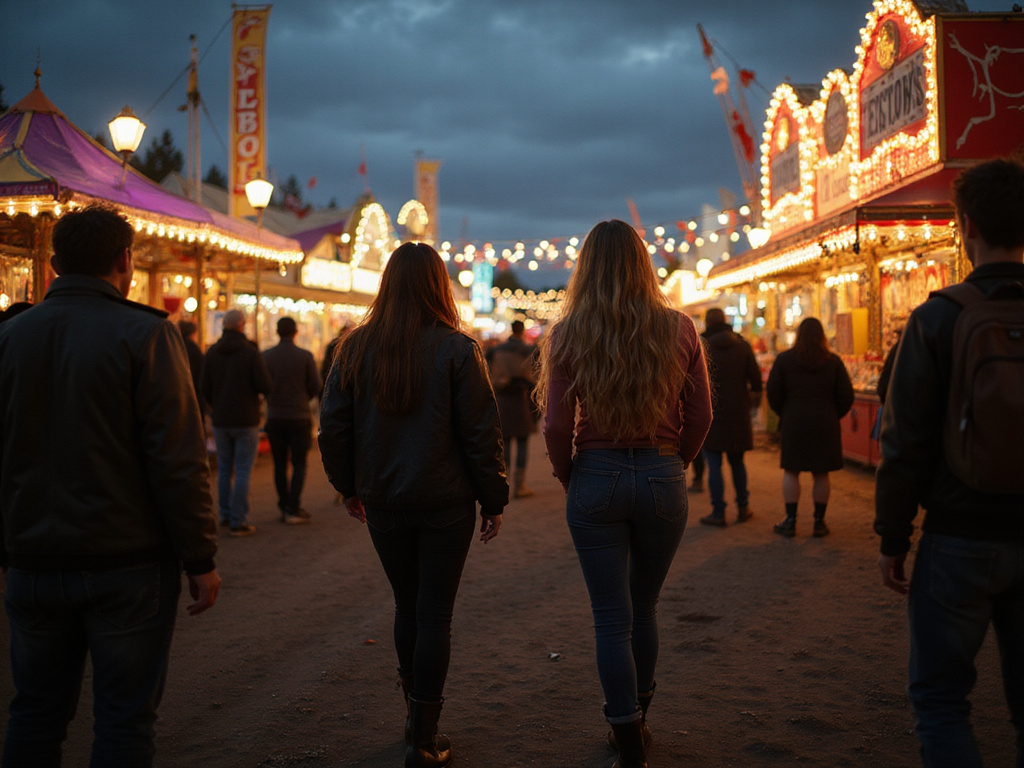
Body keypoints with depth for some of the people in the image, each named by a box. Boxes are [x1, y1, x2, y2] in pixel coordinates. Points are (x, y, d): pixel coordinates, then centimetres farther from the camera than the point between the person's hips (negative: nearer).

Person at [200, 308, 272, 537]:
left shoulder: (212, 352, 0)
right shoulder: (251, 353, -12)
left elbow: (204, 386, 0)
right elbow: (265, 386, -16)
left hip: (220, 420, 4)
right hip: (246, 421, -4)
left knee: (224, 469, 17)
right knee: (243, 472, 0)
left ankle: (225, 515, 22)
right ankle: (239, 521, -1)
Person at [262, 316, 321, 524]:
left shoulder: (266, 356, -3)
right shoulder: (305, 356, -8)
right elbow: (316, 387, -5)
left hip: (275, 418, 2)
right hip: (299, 417, -2)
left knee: (280, 464, 10)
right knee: (299, 464, 4)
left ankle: (284, 507, 13)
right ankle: (293, 509, -3)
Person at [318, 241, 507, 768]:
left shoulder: (356, 347, -1)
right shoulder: (457, 349, -10)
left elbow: (332, 426, 3)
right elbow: (481, 432, -9)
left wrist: (349, 486, 16)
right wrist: (493, 500, 0)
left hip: (382, 502, 3)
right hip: (446, 503, -3)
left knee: (406, 604, 19)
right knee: (435, 613, 5)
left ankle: (415, 712, 31)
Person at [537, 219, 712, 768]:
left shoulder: (567, 334, -6)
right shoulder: (678, 329, -3)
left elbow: (556, 426, -8)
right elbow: (701, 416, 1)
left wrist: (568, 477, 9)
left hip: (596, 478, -2)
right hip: (662, 480, 2)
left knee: (612, 618, 6)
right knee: (644, 608, 20)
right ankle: (636, 721, 34)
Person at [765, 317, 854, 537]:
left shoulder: (784, 359, -2)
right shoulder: (833, 361, 1)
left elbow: (773, 393, -1)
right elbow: (846, 395, 1)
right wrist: (833, 416, 15)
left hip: (794, 422, -1)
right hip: (825, 424, 1)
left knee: (791, 472, 7)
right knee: (821, 474, 7)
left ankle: (790, 521, 7)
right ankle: (819, 521, 12)